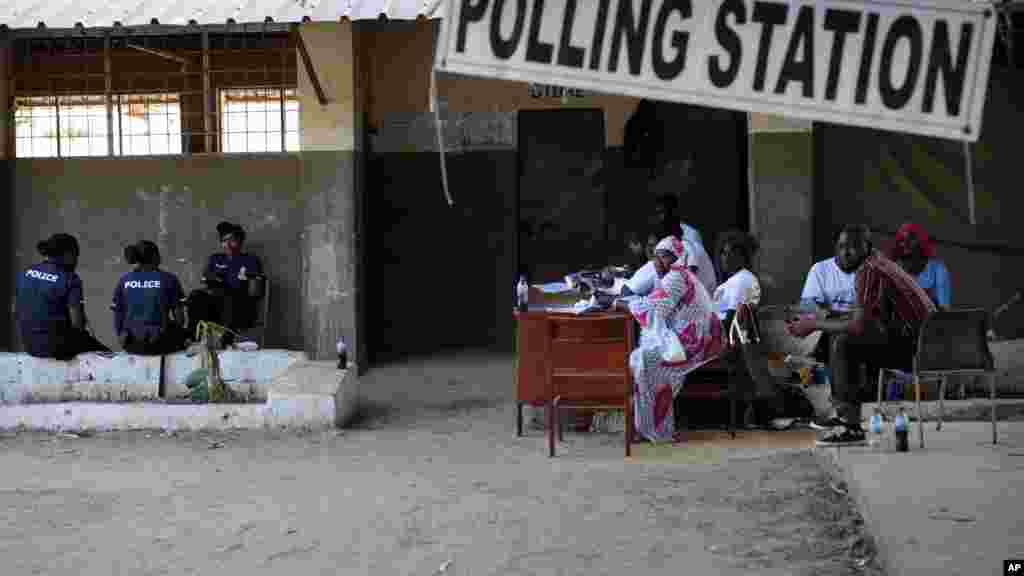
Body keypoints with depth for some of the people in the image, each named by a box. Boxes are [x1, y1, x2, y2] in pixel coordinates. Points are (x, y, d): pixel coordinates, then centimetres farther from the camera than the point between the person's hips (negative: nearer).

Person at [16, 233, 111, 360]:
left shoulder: (27, 273, 4)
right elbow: (76, 322, -18)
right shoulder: (69, 279, -15)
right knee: (105, 353, 14)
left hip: (30, 345, 7)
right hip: (56, 346, -7)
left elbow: (16, 311, 10)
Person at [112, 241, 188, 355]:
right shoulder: (168, 279, -6)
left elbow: (118, 316, 4)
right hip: (160, 343, -3)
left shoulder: (124, 281, 2)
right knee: (182, 332, 29)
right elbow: (179, 318, -4)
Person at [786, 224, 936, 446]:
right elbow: (863, 318, 18)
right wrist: (818, 321, 12)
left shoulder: (869, 270, -17)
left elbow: (860, 325, -24)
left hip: (913, 344, -11)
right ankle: (842, 412, 18)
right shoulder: (878, 262, 14)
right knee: (839, 335, 16)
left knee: (843, 344, -21)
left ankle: (852, 427, -18)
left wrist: (815, 324, -13)